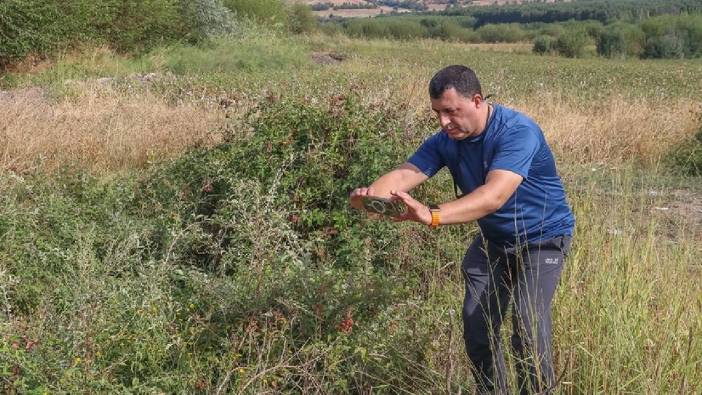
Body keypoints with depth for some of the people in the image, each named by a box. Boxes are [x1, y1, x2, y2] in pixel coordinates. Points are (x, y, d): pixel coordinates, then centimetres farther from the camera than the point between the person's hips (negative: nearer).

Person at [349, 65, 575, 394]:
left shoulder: (517, 132, -30)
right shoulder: (446, 141, -9)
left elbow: (495, 195, -44)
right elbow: (405, 174, -23)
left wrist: (433, 216, -59)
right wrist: (370, 193, -47)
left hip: (543, 238, -6)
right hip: (493, 239, 6)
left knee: (528, 326, -19)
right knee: (476, 324, 5)